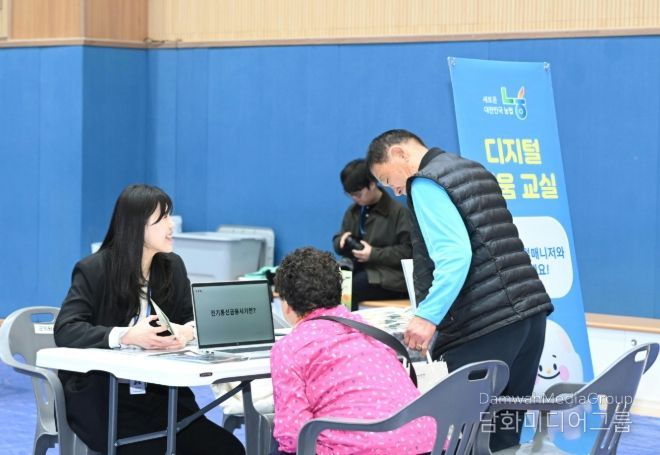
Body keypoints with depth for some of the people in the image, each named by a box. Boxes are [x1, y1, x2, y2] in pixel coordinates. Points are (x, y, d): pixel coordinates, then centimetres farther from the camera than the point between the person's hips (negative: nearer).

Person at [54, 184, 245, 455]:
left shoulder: (172, 266, 9)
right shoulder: (93, 270, -6)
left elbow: (192, 319, 14)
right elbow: (65, 330, -16)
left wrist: (186, 332, -13)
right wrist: (126, 336, -30)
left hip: (159, 393, 5)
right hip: (101, 399, -5)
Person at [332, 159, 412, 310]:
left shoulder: (398, 211, -4)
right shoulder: (353, 211, 15)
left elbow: (408, 251, -10)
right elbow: (337, 241, 22)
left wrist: (374, 254, -17)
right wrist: (342, 241, -4)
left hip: (390, 276, -6)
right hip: (359, 269, 6)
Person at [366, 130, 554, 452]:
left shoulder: (426, 183, -5)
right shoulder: (473, 170, 22)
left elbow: (454, 254, -19)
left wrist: (428, 315, -24)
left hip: (485, 327, -9)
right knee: (504, 436, 11)